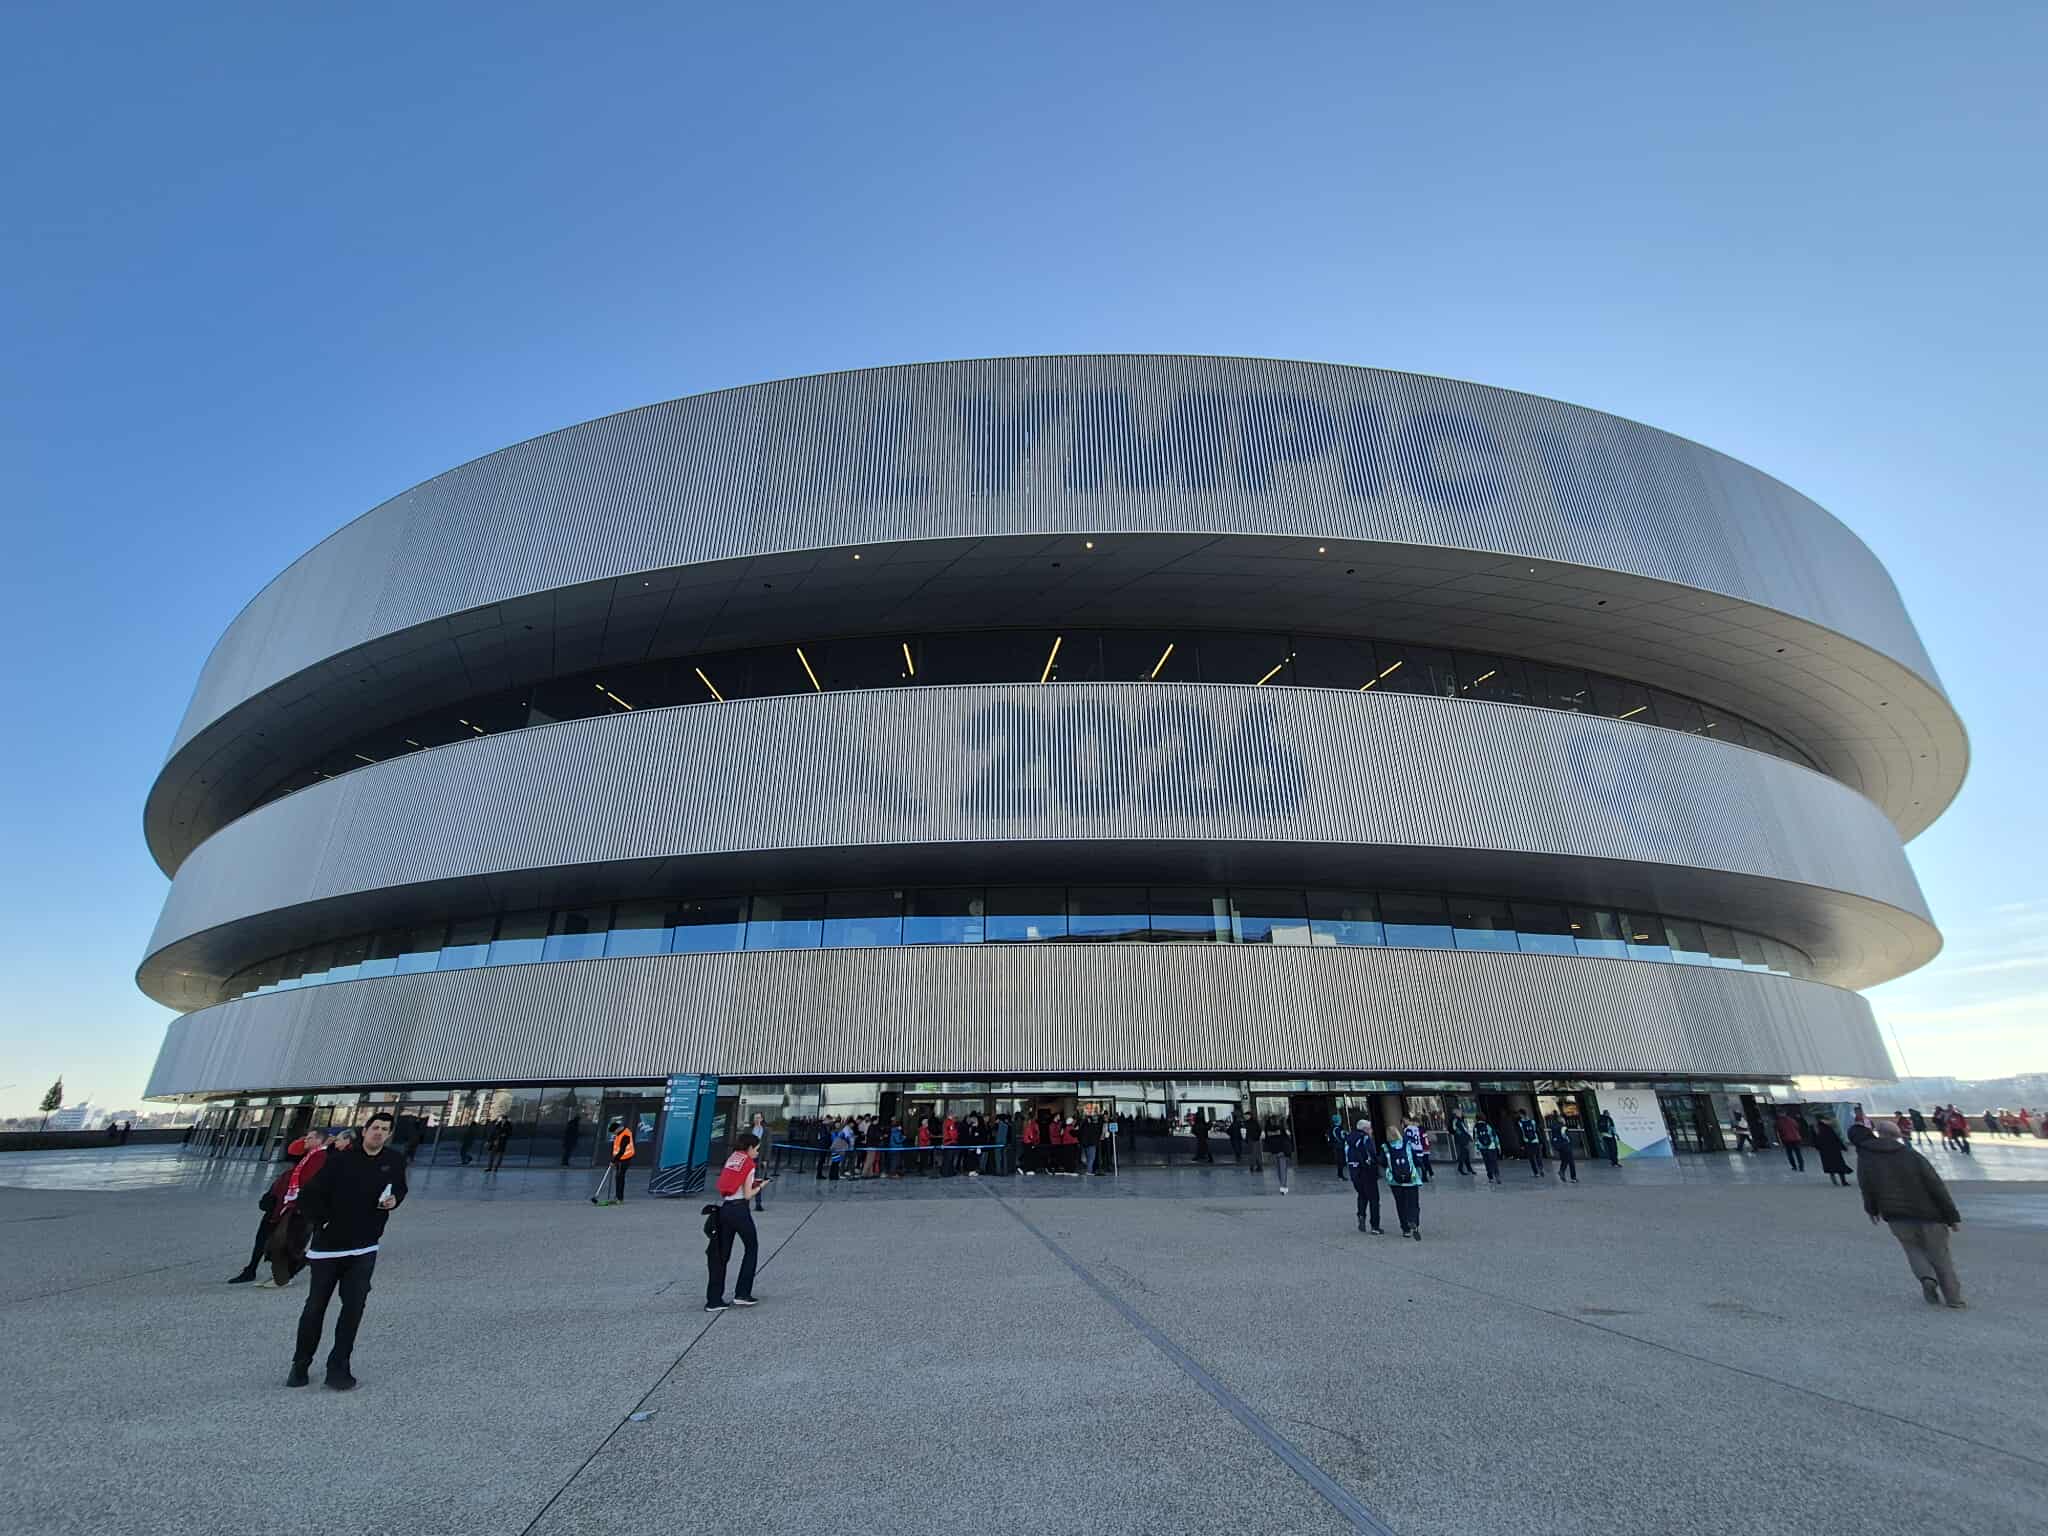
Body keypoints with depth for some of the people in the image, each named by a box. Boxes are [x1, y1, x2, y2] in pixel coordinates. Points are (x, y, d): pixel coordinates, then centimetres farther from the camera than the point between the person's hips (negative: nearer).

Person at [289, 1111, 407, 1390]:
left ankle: (338, 1367, 9)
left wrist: (394, 1200, -5)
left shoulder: (394, 1161, -1)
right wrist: (319, 1220, -9)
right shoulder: (340, 1160, -10)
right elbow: (308, 1194, -3)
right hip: (328, 1245, -1)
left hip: (365, 1247, 1)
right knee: (315, 1306, 10)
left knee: (354, 1307, -3)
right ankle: (300, 1365, 31)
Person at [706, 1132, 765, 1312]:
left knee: (722, 1253, 12)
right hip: (739, 1209, -6)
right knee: (752, 1247, 13)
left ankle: (713, 1300, 11)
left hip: (724, 1208, 6)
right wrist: (758, 1187, 10)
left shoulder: (731, 1159, 12)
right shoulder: (750, 1165, -6)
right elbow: (747, 1195, -9)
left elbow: (722, 1187, 13)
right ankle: (742, 1294, 13)